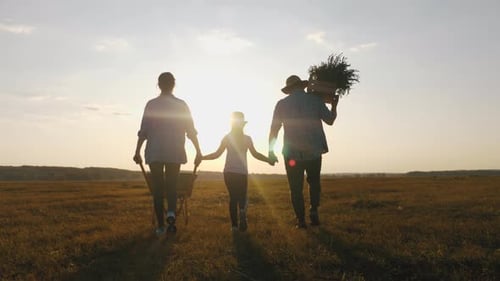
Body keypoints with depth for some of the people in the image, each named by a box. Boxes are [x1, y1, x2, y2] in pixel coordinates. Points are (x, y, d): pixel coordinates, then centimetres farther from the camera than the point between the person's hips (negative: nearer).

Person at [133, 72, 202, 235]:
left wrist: (137, 151, 4)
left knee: (157, 188, 6)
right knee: (172, 186, 11)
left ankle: (161, 225, 6)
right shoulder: (181, 105, 4)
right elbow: (191, 131, 2)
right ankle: (171, 213, -15)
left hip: (154, 153, -1)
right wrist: (198, 151, 6)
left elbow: (143, 131, -2)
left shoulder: (151, 104, 1)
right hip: (175, 152, 1)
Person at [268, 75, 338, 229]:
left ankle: (301, 220, 4)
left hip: (292, 152, 0)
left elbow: (274, 129, 0)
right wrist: (334, 105, 21)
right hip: (314, 151, 1)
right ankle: (314, 209, 3)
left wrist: (271, 150, 8)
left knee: (296, 187, 8)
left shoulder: (282, 104, 2)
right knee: (314, 182, 20)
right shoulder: (315, 100, 0)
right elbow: (330, 120, 4)